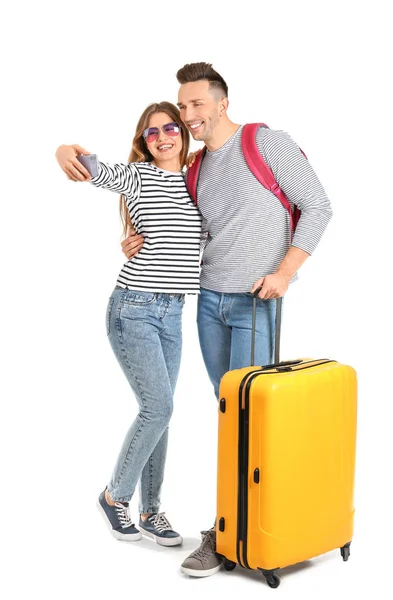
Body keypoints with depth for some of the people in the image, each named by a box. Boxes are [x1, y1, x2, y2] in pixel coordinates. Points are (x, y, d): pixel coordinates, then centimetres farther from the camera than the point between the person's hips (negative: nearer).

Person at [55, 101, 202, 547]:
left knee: (157, 411, 9)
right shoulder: (136, 176, -6)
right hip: (133, 309, -5)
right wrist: (67, 154, -41)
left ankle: (150, 510, 21)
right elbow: (91, 167, -20)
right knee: (158, 407, -11)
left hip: (172, 313, 5)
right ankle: (115, 496, 11)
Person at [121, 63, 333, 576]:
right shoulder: (196, 168, 12)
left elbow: (317, 207, -8)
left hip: (254, 303, -6)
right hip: (209, 300, 7)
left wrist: (285, 272, -17)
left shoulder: (267, 143, -7)